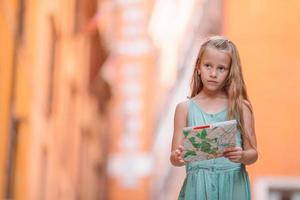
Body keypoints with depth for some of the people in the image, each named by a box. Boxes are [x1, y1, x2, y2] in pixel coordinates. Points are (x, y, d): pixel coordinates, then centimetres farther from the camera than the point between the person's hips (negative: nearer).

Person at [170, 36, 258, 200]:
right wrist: (177, 158, -19)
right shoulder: (185, 109, 2)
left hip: (232, 186, 0)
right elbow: (175, 158, 3)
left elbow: (253, 154, 2)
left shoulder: (241, 107, 1)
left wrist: (242, 156, -19)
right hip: (198, 186, 0)